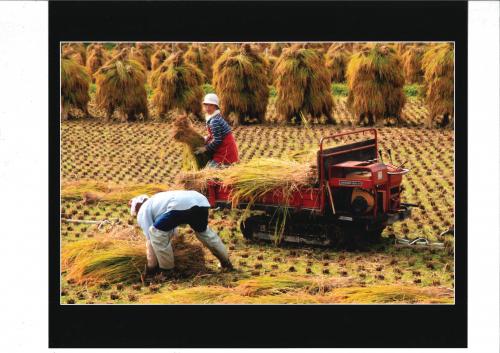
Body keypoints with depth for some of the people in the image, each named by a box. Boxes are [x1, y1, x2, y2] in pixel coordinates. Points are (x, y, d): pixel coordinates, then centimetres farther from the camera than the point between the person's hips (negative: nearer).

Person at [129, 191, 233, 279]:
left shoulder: (143, 211, 21)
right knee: (203, 231, 36)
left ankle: (166, 269, 14)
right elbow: (171, 232, 51)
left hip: (181, 205, -8)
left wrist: (151, 266, 23)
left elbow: (150, 239, 16)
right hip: (201, 201, 8)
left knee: (156, 232, 9)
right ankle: (226, 262, 45)